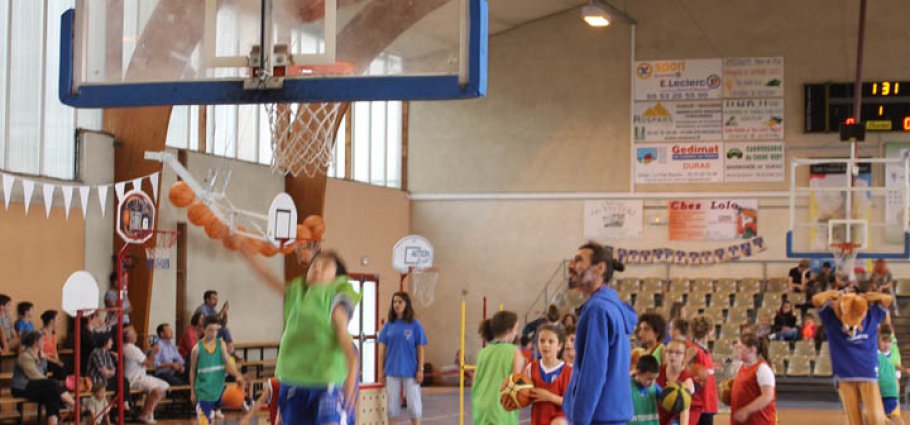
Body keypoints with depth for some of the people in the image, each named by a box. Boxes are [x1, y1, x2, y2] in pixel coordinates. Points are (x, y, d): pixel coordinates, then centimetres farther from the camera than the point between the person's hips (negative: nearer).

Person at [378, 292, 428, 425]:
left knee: (414, 404, 2)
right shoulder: (389, 326, 5)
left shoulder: (415, 325, -1)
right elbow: (382, 349, 8)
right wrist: (381, 371, 4)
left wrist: (420, 370, -5)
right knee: (392, 404, 7)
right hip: (392, 371, 3)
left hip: (410, 372, -2)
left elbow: (420, 349, 0)